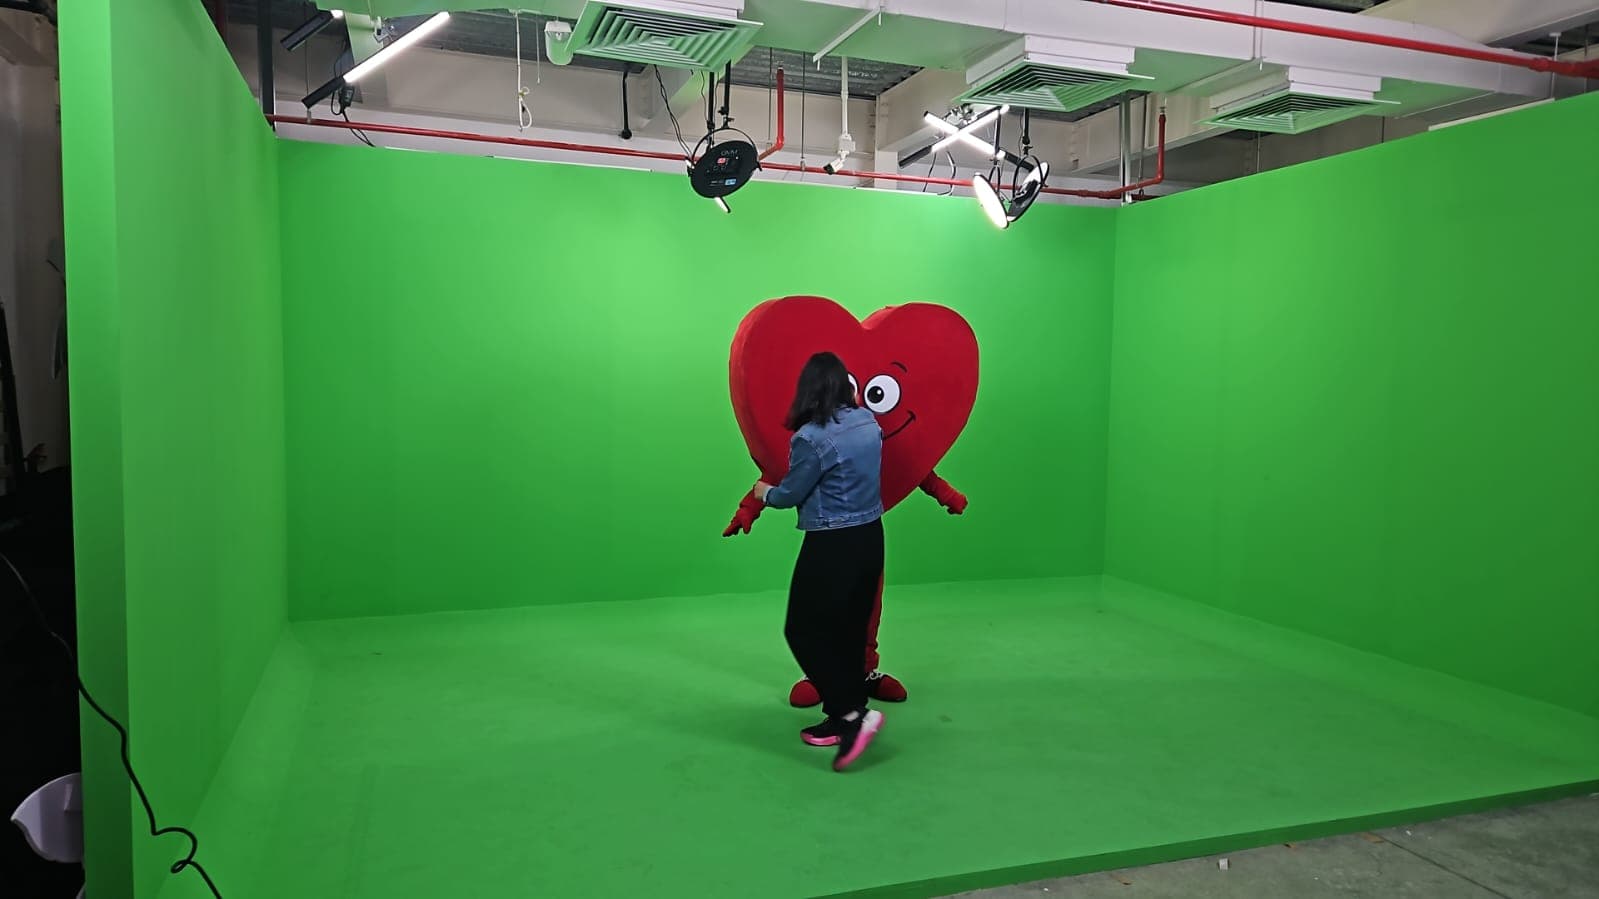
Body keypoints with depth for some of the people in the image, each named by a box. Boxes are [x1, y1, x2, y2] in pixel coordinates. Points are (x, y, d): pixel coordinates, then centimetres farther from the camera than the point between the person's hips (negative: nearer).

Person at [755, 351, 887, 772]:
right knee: (849, 630, 14)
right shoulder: (868, 422, 3)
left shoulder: (812, 438, -19)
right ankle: (842, 719, 23)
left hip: (833, 546, -8)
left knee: (804, 630, 5)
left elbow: (791, 494, -8)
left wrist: (766, 492, 14)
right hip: (869, 537, 8)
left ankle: (854, 712, -4)